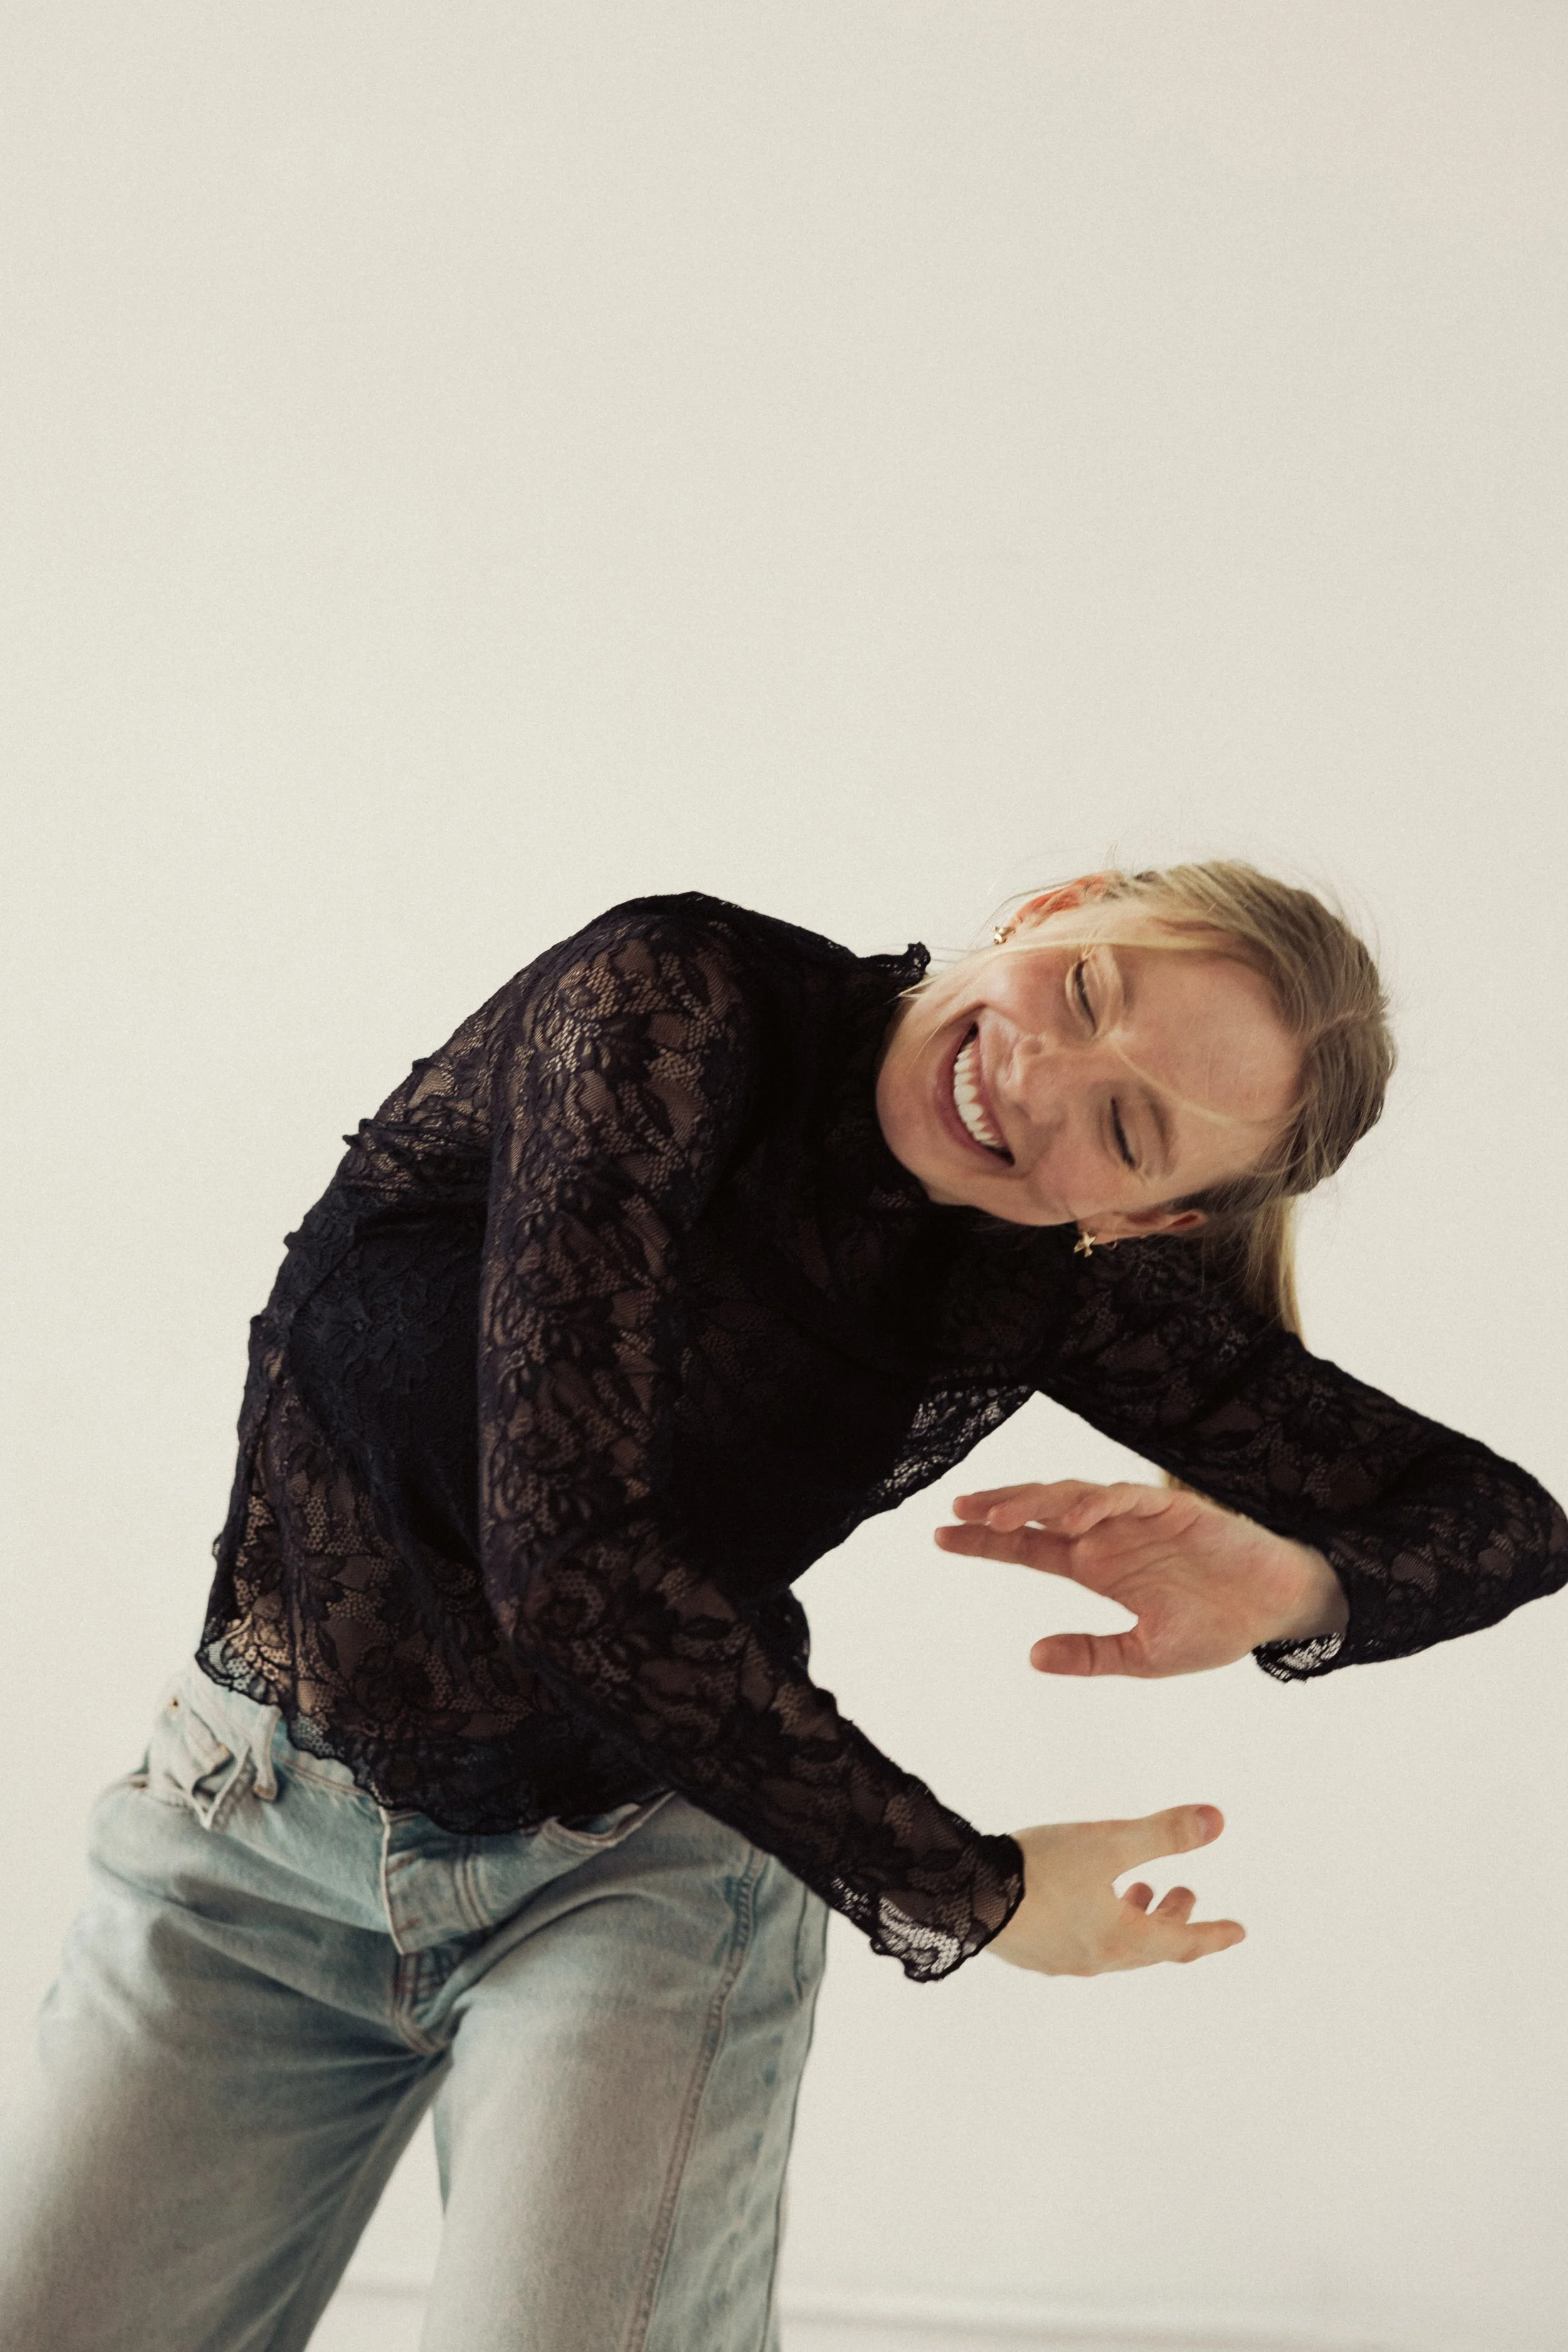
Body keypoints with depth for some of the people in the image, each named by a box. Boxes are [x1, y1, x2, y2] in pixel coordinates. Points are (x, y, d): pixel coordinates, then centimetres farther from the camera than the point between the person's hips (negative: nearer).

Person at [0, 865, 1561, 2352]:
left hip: (647, 1865, 1)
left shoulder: (1060, 1285, -10)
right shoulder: (671, 1004, -23)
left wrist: (1295, 1589, -26)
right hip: (259, 1840, -1)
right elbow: (572, 1565, -29)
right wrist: (964, 1899, -21)